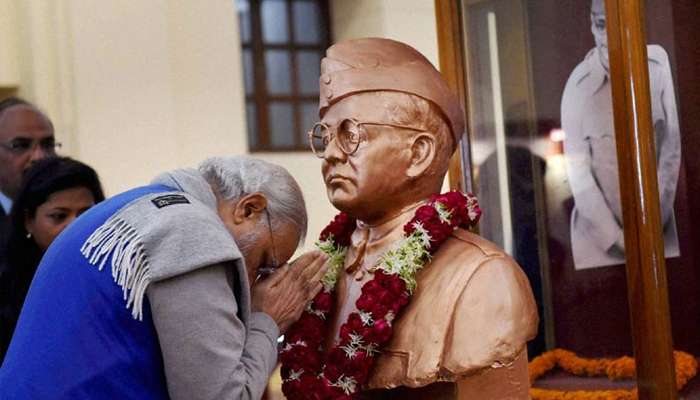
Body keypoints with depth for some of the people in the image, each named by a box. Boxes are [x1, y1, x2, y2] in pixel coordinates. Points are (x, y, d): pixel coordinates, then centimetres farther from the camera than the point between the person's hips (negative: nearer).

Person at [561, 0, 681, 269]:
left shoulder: (659, 63, -10)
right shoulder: (579, 85, -14)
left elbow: (671, 145, -4)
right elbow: (577, 172, -10)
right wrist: (616, 238, -10)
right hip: (598, 226, -1)